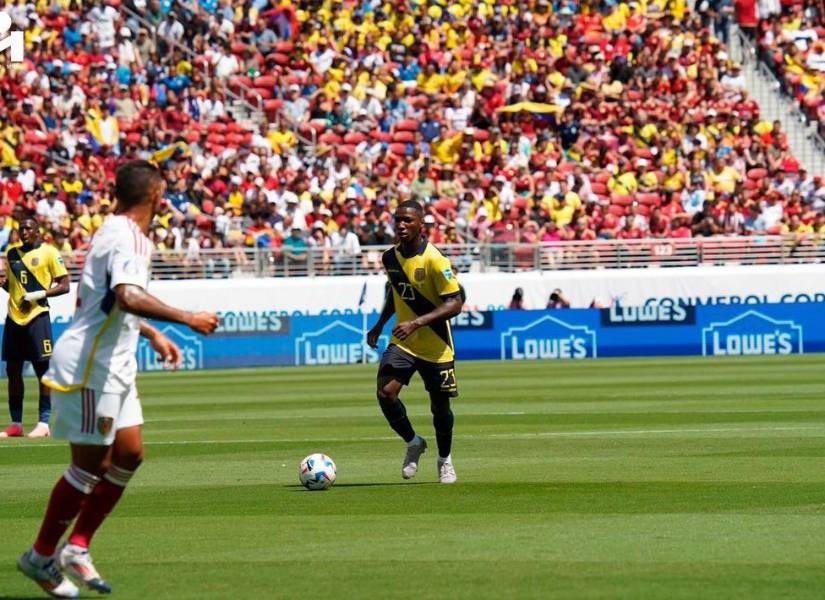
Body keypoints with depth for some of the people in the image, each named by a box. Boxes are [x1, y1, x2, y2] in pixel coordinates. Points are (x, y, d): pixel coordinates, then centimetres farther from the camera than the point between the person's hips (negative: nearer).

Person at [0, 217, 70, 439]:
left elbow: (64, 285, -4)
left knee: (42, 369, -4)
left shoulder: (48, 252, -2)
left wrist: (38, 295, -14)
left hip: (37, 315, -6)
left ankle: (43, 423, -2)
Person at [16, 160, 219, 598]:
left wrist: (151, 335, 28)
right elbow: (128, 297, -35)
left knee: (129, 455, 9)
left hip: (112, 366, 10)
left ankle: (77, 547, 14)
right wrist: (188, 319, -31)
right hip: (89, 367, -10)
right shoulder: (126, 237, -18)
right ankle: (41, 556, 8)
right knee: (90, 464, -3)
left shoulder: (120, 233, 14)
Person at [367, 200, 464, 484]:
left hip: (435, 346, -4)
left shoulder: (434, 260, -18)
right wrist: (379, 326, 18)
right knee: (385, 392, -18)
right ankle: (413, 443, 8)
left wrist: (416, 323, -30)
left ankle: (445, 459, 35)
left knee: (440, 407, 8)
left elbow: (454, 304, -20)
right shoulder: (390, 257, 1)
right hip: (401, 343, 4)